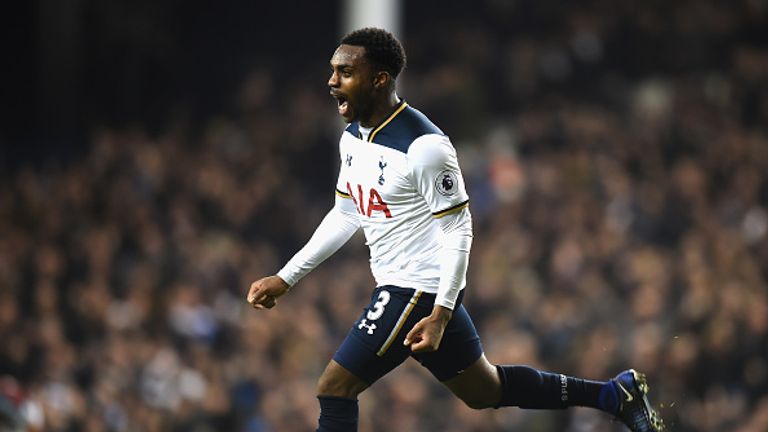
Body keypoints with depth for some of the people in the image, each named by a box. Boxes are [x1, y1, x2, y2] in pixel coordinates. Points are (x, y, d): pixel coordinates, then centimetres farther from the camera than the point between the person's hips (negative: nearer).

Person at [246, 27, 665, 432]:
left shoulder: (424, 147, -20)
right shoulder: (352, 137, 8)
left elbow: (458, 230, -18)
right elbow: (345, 215, 20)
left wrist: (441, 314, -24)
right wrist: (285, 278, 17)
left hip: (419, 292, -9)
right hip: (396, 287, 9)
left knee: (333, 389, -11)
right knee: (485, 390, 20)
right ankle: (617, 393, 30)